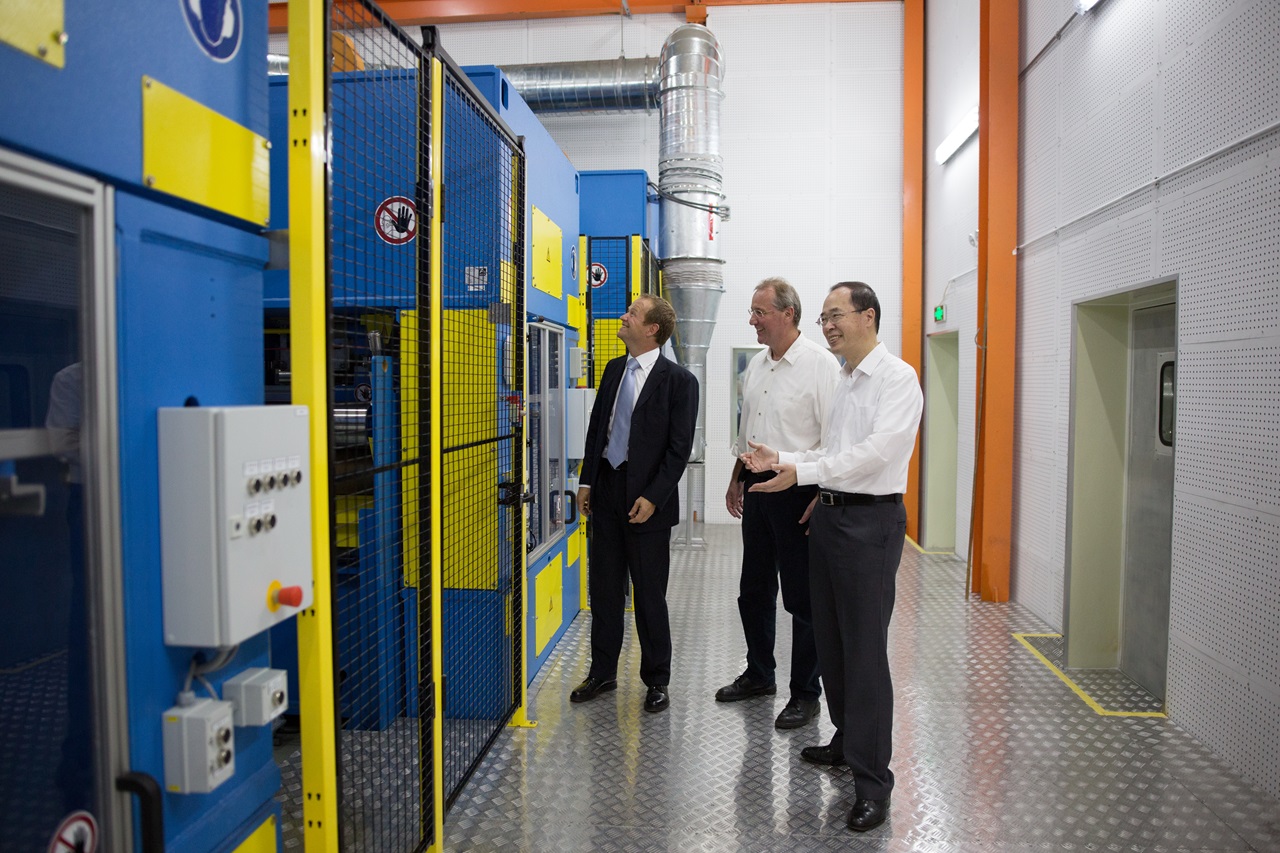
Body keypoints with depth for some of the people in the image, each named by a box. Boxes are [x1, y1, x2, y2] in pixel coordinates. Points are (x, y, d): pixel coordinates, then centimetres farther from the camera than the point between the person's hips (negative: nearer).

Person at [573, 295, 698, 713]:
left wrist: (653, 497, -17)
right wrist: (587, 481, 8)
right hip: (605, 493, 6)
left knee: (649, 595, 6)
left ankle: (656, 681, 24)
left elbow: (679, 448, -12)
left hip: (646, 501, -6)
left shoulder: (679, 380, -9)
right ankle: (602, 673, 30)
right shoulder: (614, 369, 10)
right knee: (603, 589, 14)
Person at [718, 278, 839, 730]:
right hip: (757, 486, 8)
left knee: (802, 598, 3)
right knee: (754, 591, 17)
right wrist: (737, 479, 20)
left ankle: (805, 693, 18)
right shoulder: (757, 364, 12)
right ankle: (759, 674, 35)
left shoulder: (820, 363, -12)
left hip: (797, 492, -8)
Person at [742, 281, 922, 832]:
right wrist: (781, 460, 6)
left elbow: (878, 450, -22)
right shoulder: (842, 383, 15)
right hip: (828, 514, 9)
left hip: (871, 522, -9)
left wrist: (802, 471, -26)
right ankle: (848, 741, 37)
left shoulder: (897, 378, -10)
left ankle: (872, 782, 9)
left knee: (865, 649, -4)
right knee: (830, 639, 17)